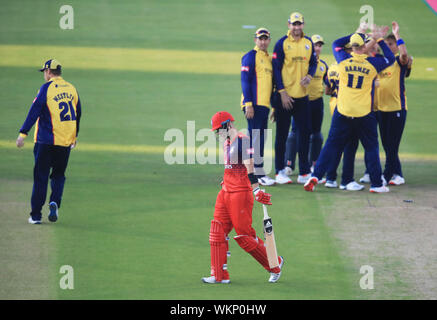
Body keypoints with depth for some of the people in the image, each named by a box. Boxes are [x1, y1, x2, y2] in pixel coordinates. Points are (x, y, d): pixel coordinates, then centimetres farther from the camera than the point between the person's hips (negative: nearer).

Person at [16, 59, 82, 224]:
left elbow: (34, 111, -14)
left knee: (40, 177, 1)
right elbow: (78, 114, 18)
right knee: (59, 175, 17)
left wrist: (23, 133, -15)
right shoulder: (71, 89, 9)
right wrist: (74, 136, 29)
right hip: (66, 142, 5)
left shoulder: (47, 88, -8)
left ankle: (36, 215, 0)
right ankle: (55, 202, -8)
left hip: (46, 140, -5)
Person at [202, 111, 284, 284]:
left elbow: (249, 168, -21)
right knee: (217, 231, 3)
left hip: (241, 193, -9)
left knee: (244, 235, -5)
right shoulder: (226, 143, 15)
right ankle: (219, 275, 7)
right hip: (226, 192, 9)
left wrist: (256, 191, -27)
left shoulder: (243, 141, -13)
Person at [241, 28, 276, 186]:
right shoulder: (251, 56, -5)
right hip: (253, 104, -8)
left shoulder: (269, 58, 20)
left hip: (264, 105, 8)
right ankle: (259, 174, -11)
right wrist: (248, 104, -18)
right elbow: (245, 80, -11)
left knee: (260, 139, 9)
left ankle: (253, 172, 14)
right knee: (255, 138, -9)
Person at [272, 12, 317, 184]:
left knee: (305, 133, 4)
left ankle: (304, 172, 10)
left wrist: (309, 76, -7)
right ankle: (280, 171, 8)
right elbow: (276, 68, -8)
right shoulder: (282, 43, -7)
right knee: (282, 134, 2)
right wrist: (282, 92, -13)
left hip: (302, 95, 4)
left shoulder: (308, 43, 8)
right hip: (284, 95, -4)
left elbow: (313, 62, 16)